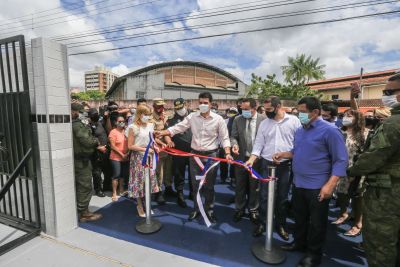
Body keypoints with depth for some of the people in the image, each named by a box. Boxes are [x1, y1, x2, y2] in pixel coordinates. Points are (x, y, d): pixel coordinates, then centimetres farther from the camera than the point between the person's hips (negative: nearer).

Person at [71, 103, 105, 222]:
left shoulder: (73, 124, 9)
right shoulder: (77, 125, -20)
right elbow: (87, 141, -27)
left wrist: (97, 147, 10)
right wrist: (96, 141, -7)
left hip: (75, 159, 10)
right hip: (81, 161, -10)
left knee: (78, 186, 20)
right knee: (85, 187, 1)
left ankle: (79, 211, 34)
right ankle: (84, 213, 12)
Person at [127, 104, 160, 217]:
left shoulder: (151, 125, 3)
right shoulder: (134, 127, -12)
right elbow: (130, 146, -11)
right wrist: (144, 149, -16)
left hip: (149, 156, 5)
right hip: (138, 157, -5)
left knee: (149, 179, 10)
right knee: (140, 180, 5)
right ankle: (140, 205, 24)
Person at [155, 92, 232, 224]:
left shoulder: (218, 119, -6)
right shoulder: (192, 117, -1)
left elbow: (224, 138, -5)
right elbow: (178, 128, -3)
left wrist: (227, 153, -18)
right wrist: (162, 132, -15)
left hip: (211, 155, -2)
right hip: (195, 154, 2)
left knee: (209, 185, 9)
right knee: (195, 184, 14)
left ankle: (209, 210, 29)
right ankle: (196, 208, 34)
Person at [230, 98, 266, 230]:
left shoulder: (264, 119, -8)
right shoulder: (237, 119, -2)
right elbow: (233, 136, 2)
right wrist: (234, 144, -19)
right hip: (241, 157, 2)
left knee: (255, 185, 13)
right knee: (240, 185, 14)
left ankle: (253, 210, 32)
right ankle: (239, 208, 33)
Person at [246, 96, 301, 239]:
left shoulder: (293, 121, -3)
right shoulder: (264, 123, 4)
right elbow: (259, 143, 3)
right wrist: (252, 159, -10)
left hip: (286, 165, -1)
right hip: (267, 164, 2)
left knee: (283, 197, 13)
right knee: (264, 196, 9)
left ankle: (280, 224, 31)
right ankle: (263, 222, 27)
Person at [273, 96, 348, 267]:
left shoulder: (330, 130, -15)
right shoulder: (300, 130, 7)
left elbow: (341, 161, -16)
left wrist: (330, 185, -24)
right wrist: (283, 154, 0)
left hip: (317, 187, -7)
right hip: (298, 184, 7)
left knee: (317, 222, 11)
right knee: (299, 217, 22)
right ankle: (299, 243, 43)